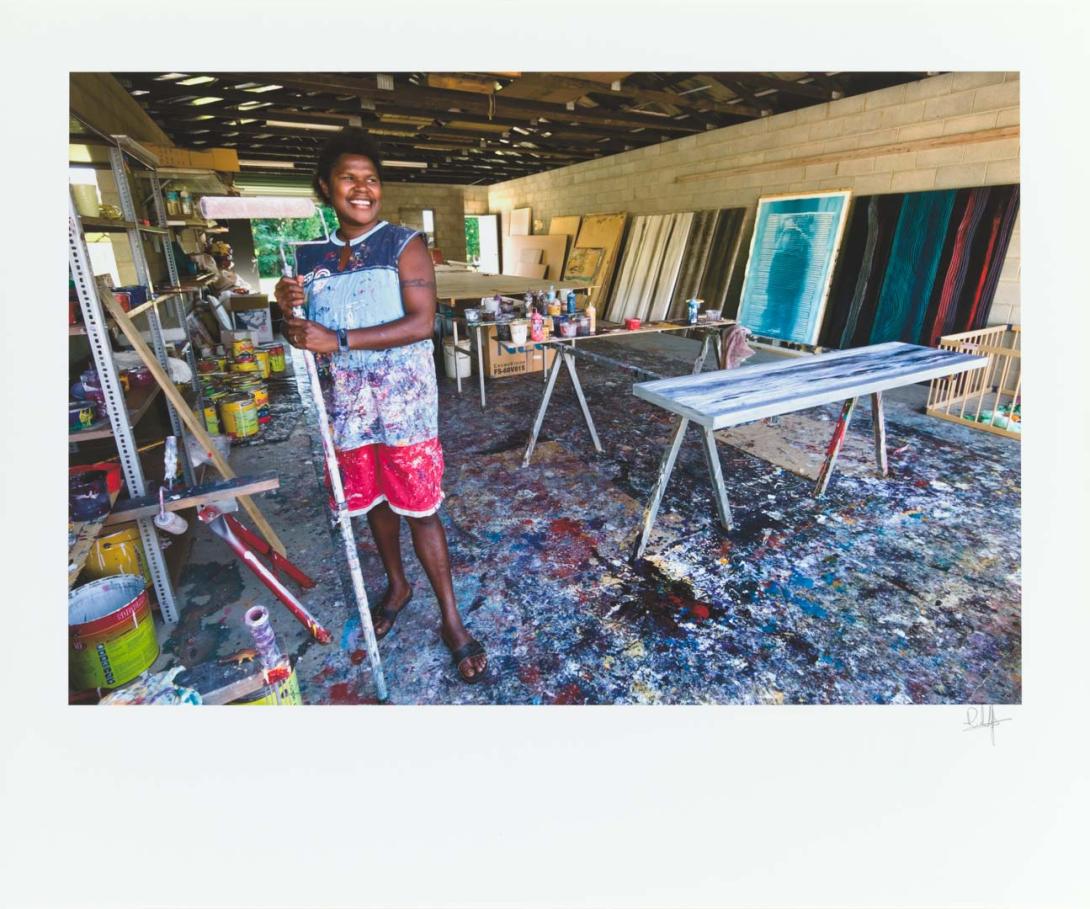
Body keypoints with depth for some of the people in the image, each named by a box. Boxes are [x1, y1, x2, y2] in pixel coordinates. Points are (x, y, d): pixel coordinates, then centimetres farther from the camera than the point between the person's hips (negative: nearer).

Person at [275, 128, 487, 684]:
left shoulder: (404, 245, -5)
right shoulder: (311, 257, 9)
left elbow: (422, 323, -17)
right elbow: (306, 336, 13)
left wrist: (339, 340, -21)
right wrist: (288, 311, -10)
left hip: (403, 403, -4)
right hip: (347, 404, 5)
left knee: (419, 508, 0)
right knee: (375, 502, 17)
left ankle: (451, 621, 15)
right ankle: (396, 587, 41)